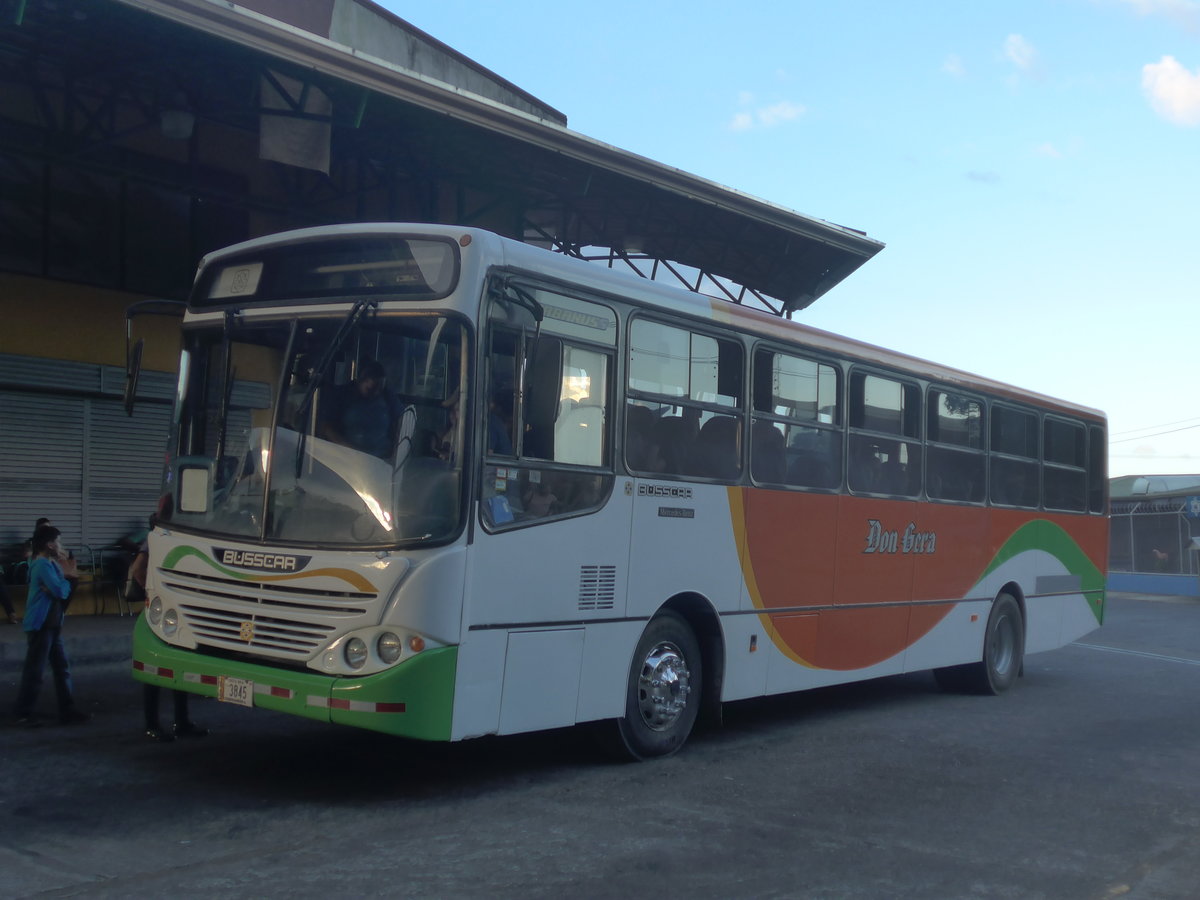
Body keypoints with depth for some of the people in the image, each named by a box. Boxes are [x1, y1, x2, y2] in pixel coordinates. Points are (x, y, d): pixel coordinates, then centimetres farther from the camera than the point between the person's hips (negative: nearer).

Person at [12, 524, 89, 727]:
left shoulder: (50, 564, 15)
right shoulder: (42, 565, -17)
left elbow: (60, 590, 13)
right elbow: (61, 591, -23)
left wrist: (66, 576, -7)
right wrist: (66, 578, -3)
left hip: (52, 625, 10)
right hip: (40, 625, -10)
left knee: (62, 667, 10)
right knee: (34, 671, -4)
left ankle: (67, 710, 14)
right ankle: (24, 714, 3)